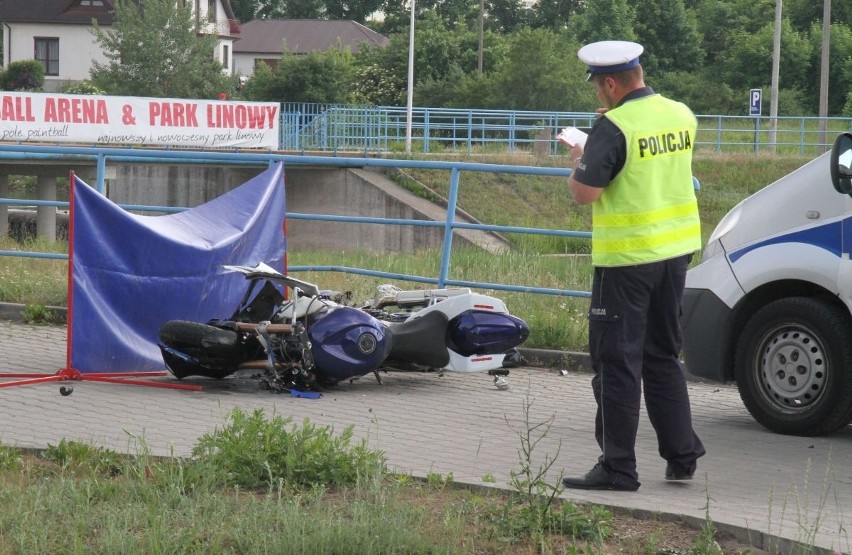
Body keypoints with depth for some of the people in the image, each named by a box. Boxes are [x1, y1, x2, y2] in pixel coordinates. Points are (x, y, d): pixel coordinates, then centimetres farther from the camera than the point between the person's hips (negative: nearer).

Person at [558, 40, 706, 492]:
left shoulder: (613, 127, -18)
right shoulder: (681, 116, 4)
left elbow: (584, 193, -20)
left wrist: (578, 161, 0)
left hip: (628, 259, -7)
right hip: (676, 250, 7)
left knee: (618, 362, 0)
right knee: (663, 356, 19)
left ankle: (618, 467, 2)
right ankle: (681, 455, 22)